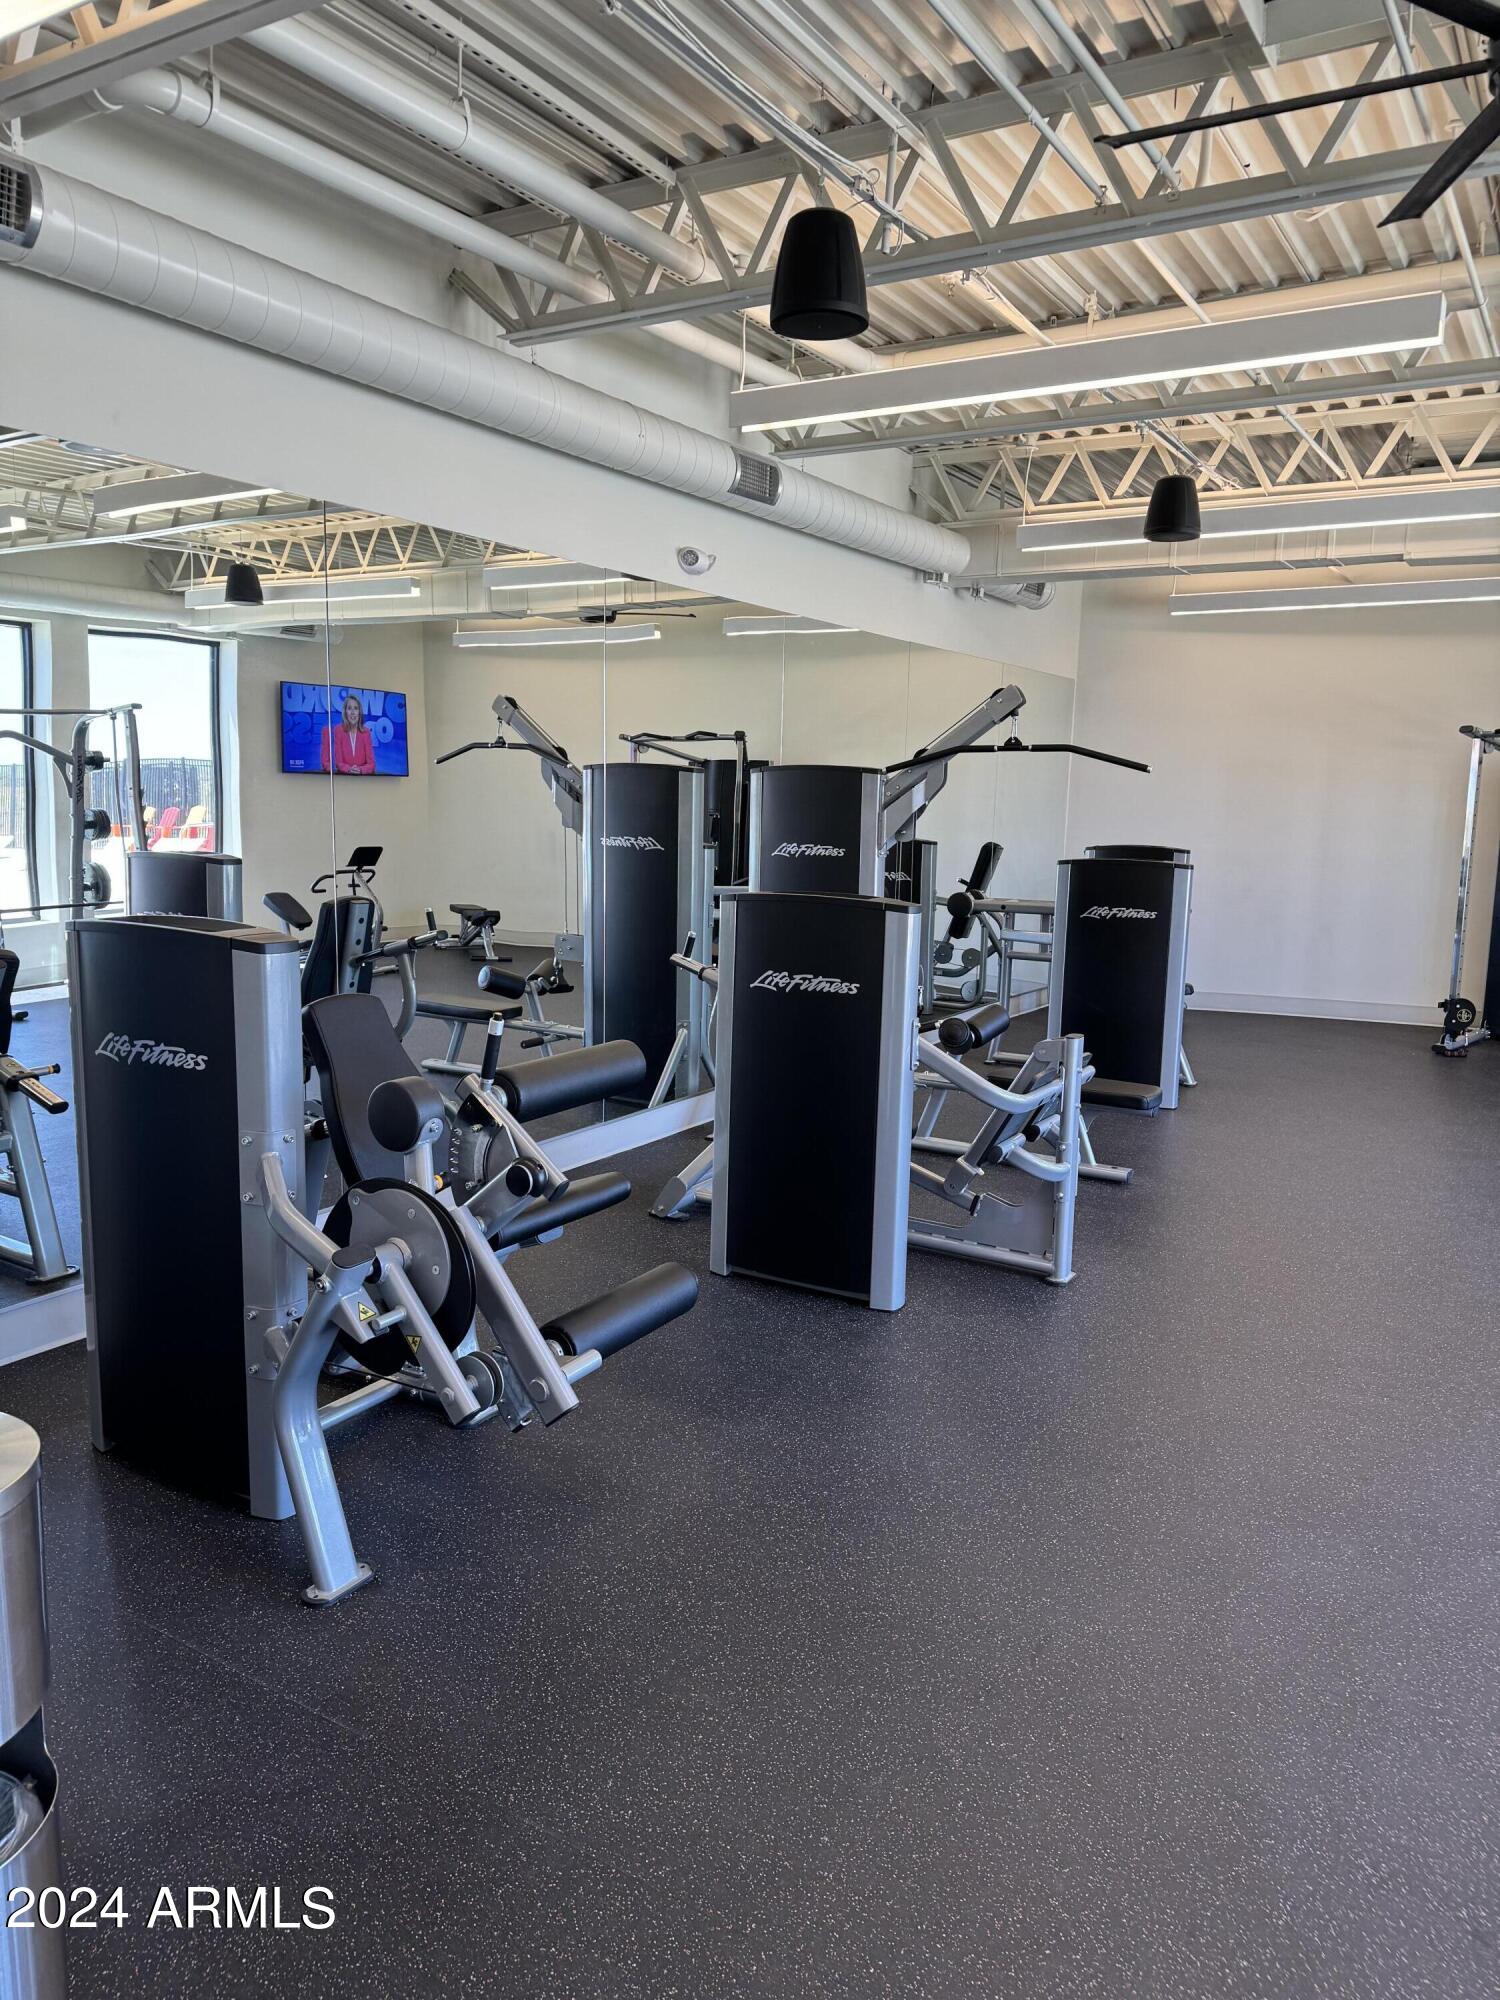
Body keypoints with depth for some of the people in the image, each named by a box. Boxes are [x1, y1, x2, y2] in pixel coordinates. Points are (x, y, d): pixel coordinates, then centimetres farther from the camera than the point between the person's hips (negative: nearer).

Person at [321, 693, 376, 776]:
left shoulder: (366, 732, 4)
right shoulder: (338, 731, -2)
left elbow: (371, 764, 0)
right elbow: (338, 763, -3)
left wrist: (360, 770, -18)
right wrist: (349, 769, -22)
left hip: (363, 777, 1)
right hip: (343, 776, -1)